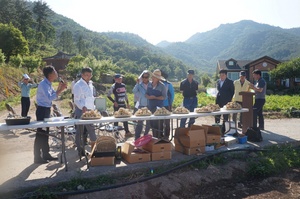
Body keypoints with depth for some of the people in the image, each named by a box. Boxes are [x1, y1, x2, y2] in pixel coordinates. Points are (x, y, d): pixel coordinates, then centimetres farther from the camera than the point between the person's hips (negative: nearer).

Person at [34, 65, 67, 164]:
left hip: (46, 110, 9)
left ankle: (45, 154, 24)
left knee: (45, 133, 14)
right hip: (42, 110, -9)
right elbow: (50, 98, -28)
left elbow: (54, 95, 16)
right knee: (40, 134, -3)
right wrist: (60, 90, -26)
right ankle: (37, 157, 5)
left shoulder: (49, 84, 9)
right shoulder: (43, 84, -18)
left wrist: (59, 88, 2)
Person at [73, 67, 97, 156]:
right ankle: (80, 151, 11)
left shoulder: (90, 84, 13)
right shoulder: (78, 85, -11)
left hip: (89, 111, 8)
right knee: (80, 131, 1)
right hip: (81, 111, -7)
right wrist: (83, 107, -31)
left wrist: (93, 108, 15)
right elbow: (76, 100, -15)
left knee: (91, 130, 15)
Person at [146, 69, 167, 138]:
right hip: (150, 107, 5)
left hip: (158, 107, -5)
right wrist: (149, 97, -11)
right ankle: (154, 137, 21)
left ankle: (159, 137, 7)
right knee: (152, 123, 10)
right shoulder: (149, 84, 7)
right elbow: (146, 94, 11)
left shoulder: (162, 86, -9)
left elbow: (164, 97, -11)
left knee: (159, 124, -4)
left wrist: (155, 97, -19)